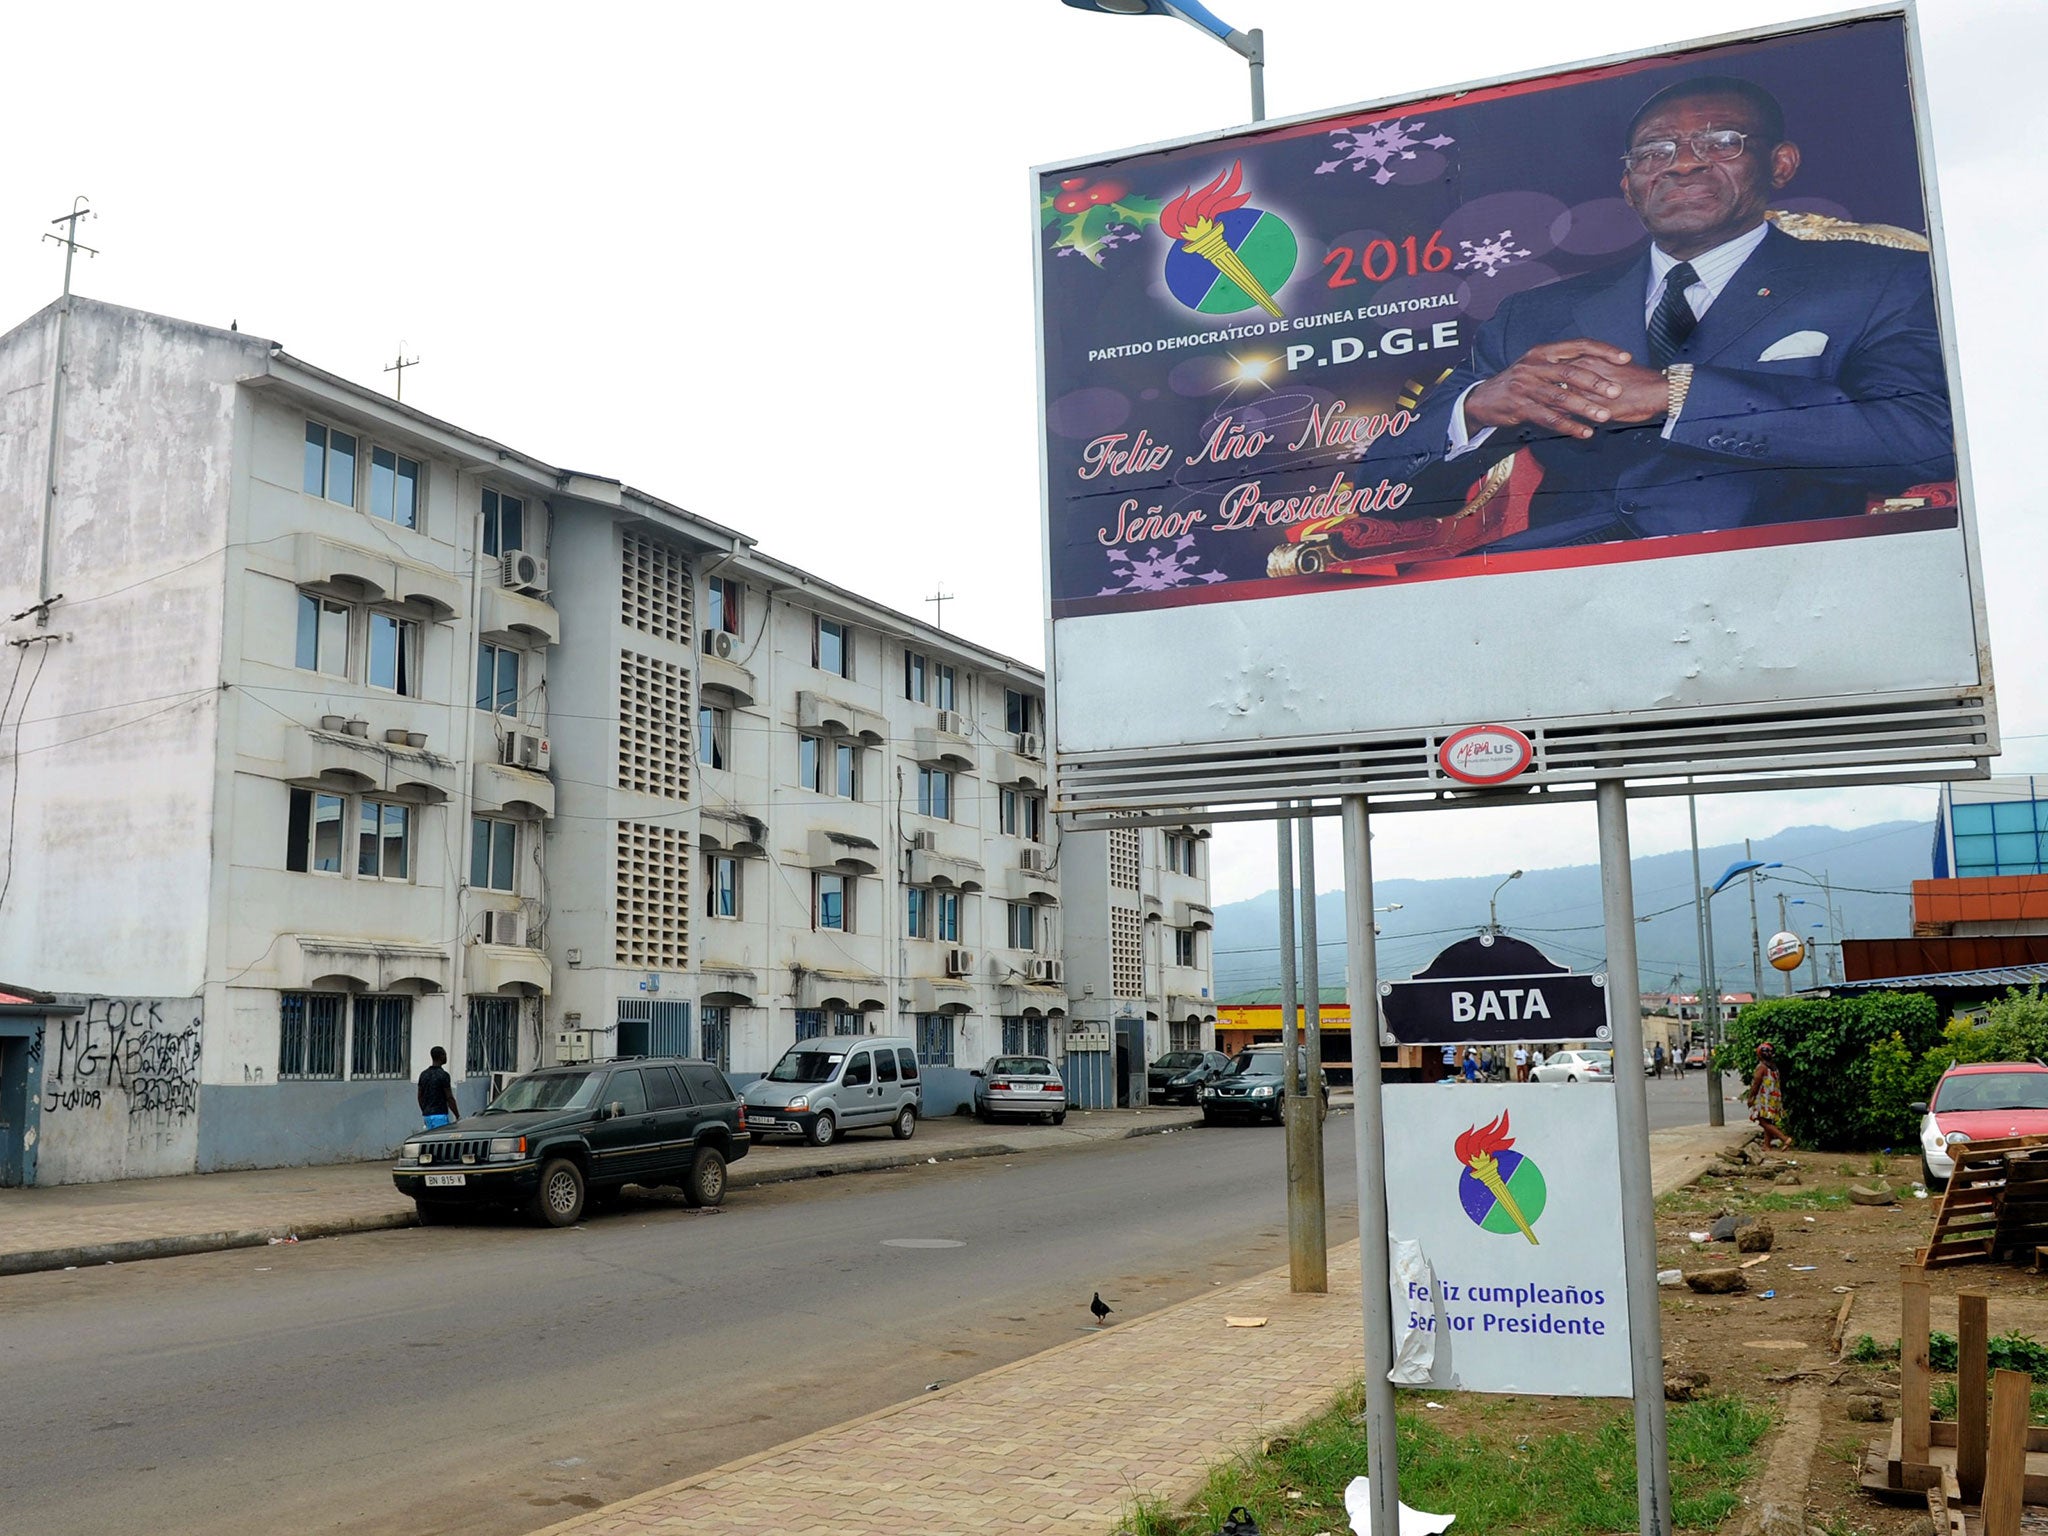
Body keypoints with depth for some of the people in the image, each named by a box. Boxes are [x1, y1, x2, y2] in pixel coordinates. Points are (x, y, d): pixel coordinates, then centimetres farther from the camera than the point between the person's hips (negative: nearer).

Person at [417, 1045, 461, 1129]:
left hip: (427, 1115, 8)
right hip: (440, 1115, -8)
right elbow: (449, 1098, -13)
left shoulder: (423, 1075, 9)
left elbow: (420, 1097, 14)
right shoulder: (443, 1075, -13)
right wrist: (458, 1116, -7)